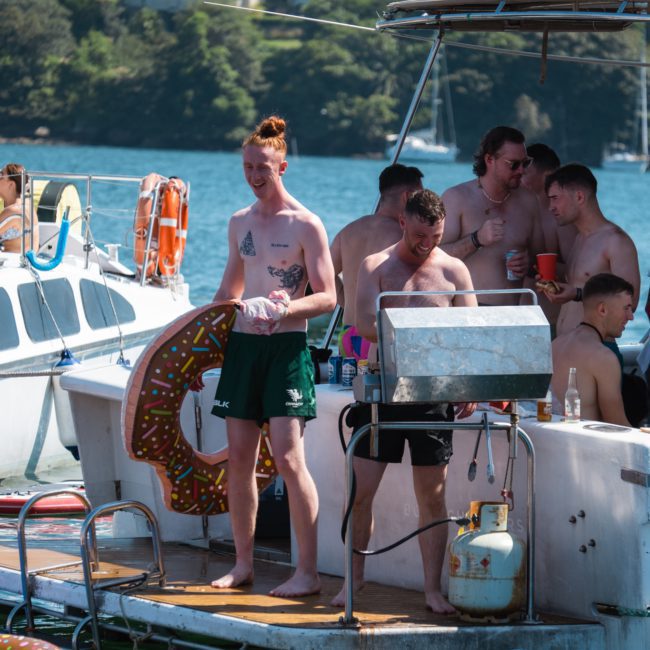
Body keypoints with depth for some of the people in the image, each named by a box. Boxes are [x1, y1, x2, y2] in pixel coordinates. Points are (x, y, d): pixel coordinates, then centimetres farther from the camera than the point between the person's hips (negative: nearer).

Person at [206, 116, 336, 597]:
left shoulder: (305, 225, -7)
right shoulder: (240, 223, 13)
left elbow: (327, 298, -10)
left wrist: (284, 309, -25)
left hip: (286, 347, -6)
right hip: (242, 345, 6)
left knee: (288, 457, -11)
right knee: (239, 458, 6)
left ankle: (308, 572, -8)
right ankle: (243, 563, 16)